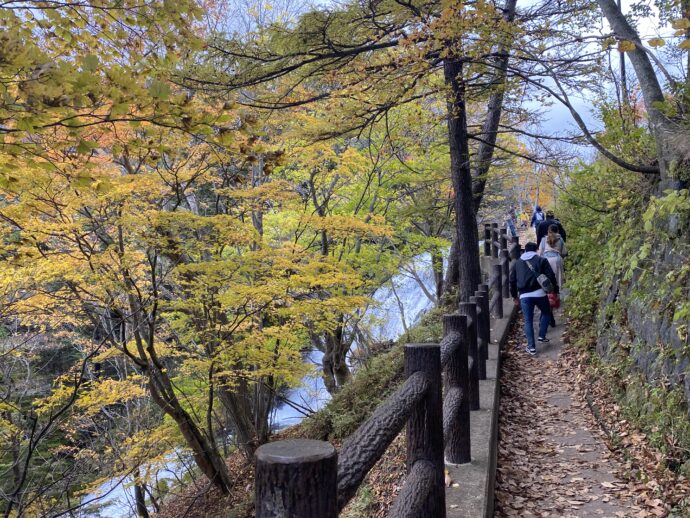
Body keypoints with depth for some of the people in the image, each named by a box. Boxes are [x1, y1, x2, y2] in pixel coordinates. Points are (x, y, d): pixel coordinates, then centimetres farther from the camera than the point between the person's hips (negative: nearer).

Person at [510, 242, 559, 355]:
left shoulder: (517, 263, 17)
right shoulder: (541, 260, 7)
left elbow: (512, 281, 17)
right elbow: (551, 276, -1)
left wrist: (515, 295, 26)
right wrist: (555, 290, 5)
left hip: (524, 296, 2)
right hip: (539, 293, -2)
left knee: (528, 321, 7)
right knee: (546, 313, 25)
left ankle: (531, 347, 5)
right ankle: (541, 336, 22)